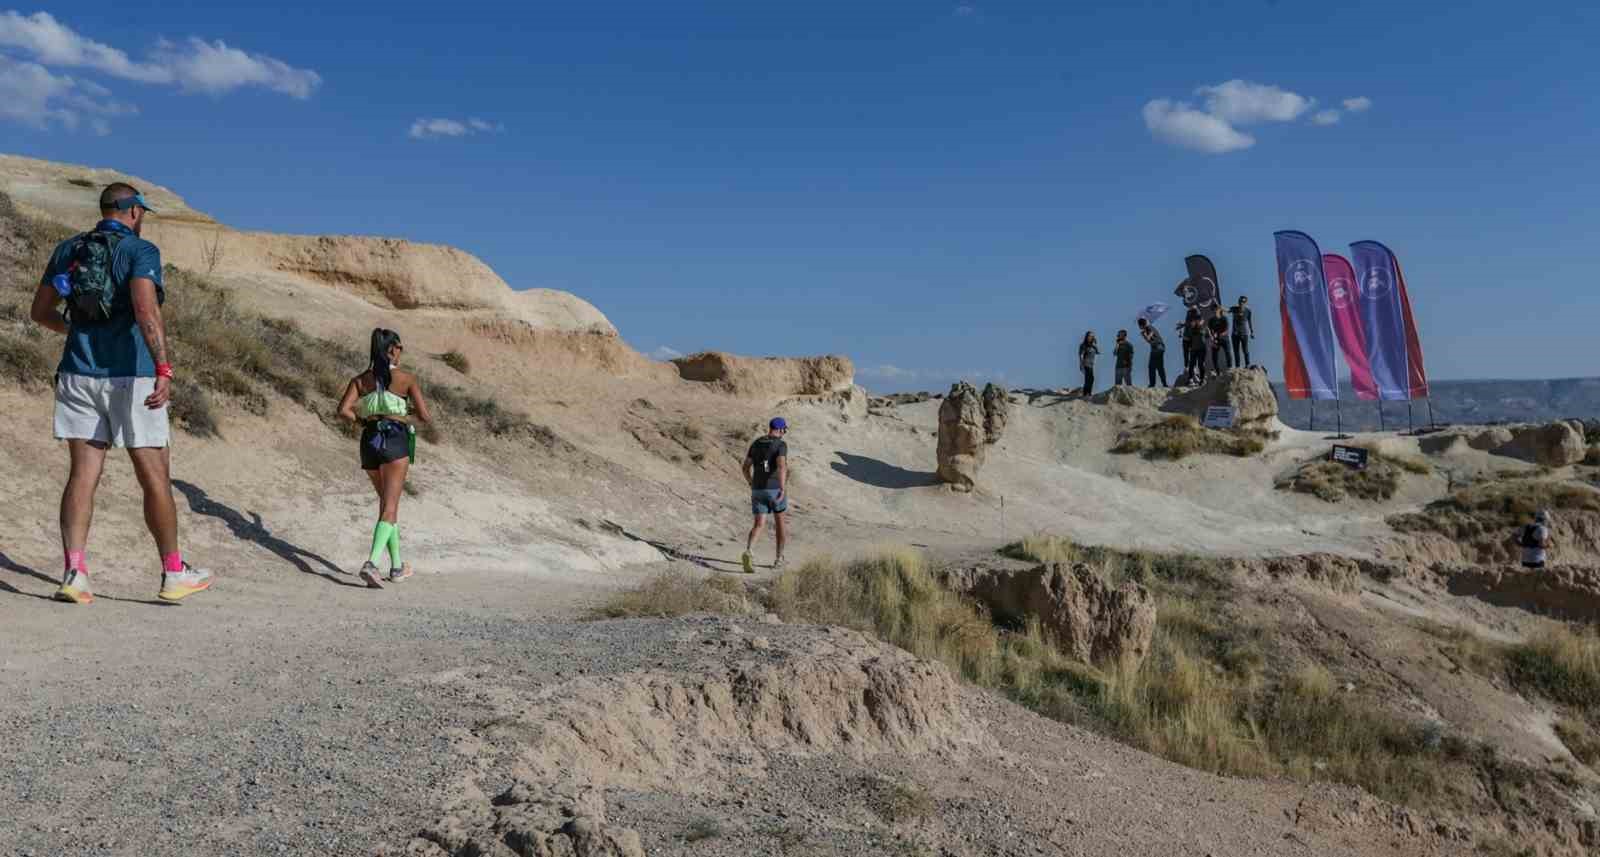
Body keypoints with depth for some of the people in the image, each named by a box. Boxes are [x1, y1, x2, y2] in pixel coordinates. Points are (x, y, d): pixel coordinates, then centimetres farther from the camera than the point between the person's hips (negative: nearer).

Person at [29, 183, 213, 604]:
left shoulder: (68, 249, 12)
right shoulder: (140, 250, -6)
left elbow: (40, 311, 17)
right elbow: (146, 309, -22)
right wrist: (164, 369, -29)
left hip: (79, 375, 5)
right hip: (130, 376, -5)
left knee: (82, 475, 4)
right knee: (155, 478, 4)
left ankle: (73, 572, -4)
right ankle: (174, 573, 12)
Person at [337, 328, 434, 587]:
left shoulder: (360, 380, 10)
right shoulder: (407, 379, 1)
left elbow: (343, 410, -5)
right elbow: (425, 416, -2)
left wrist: (362, 421, 14)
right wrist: (427, 415, 22)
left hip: (370, 440, 5)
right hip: (395, 440, -5)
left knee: (387, 502, 20)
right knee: (390, 508, -6)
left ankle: (397, 566, 26)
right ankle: (371, 563, -26)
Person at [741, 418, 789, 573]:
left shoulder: (756, 443, 9)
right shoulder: (781, 445, -9)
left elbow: (746, 467, 9)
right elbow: (781, 466, -26)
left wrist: (752, 485, 22)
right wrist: (783, 489, -27)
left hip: (758, 490, 3)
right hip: (776, 489, -3)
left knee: (759, 525, -1)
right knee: (779, 522, 18)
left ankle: (748, 553, -28)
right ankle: (779, 558, 25)